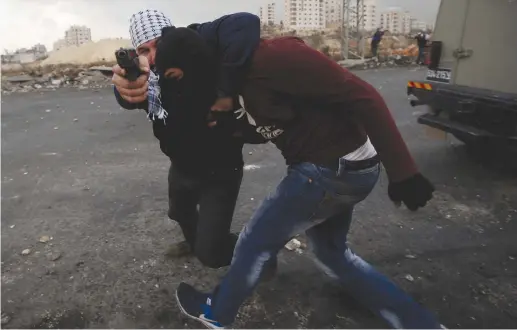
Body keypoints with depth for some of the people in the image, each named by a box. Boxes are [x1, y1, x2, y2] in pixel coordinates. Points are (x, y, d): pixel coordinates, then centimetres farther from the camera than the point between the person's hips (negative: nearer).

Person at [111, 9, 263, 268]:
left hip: (219, 168, -7)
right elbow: (128, 98, -31)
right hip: (182, 165, 7)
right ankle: (194, 240, 64)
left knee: (211, 253, -7)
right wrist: (126, 87, -56)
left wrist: (226, 91, -43)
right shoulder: (146, 75, -8)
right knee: (179, 213, 33)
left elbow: (246, 24, -41)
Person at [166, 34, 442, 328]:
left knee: (255, 243, 8)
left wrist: (402, 171, -24)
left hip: (332, 170, -10)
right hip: (338, 168, 10)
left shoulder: (271, 56, -20)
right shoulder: (243, 74, 9)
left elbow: (361, 95, -23)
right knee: (332, 253, 25)